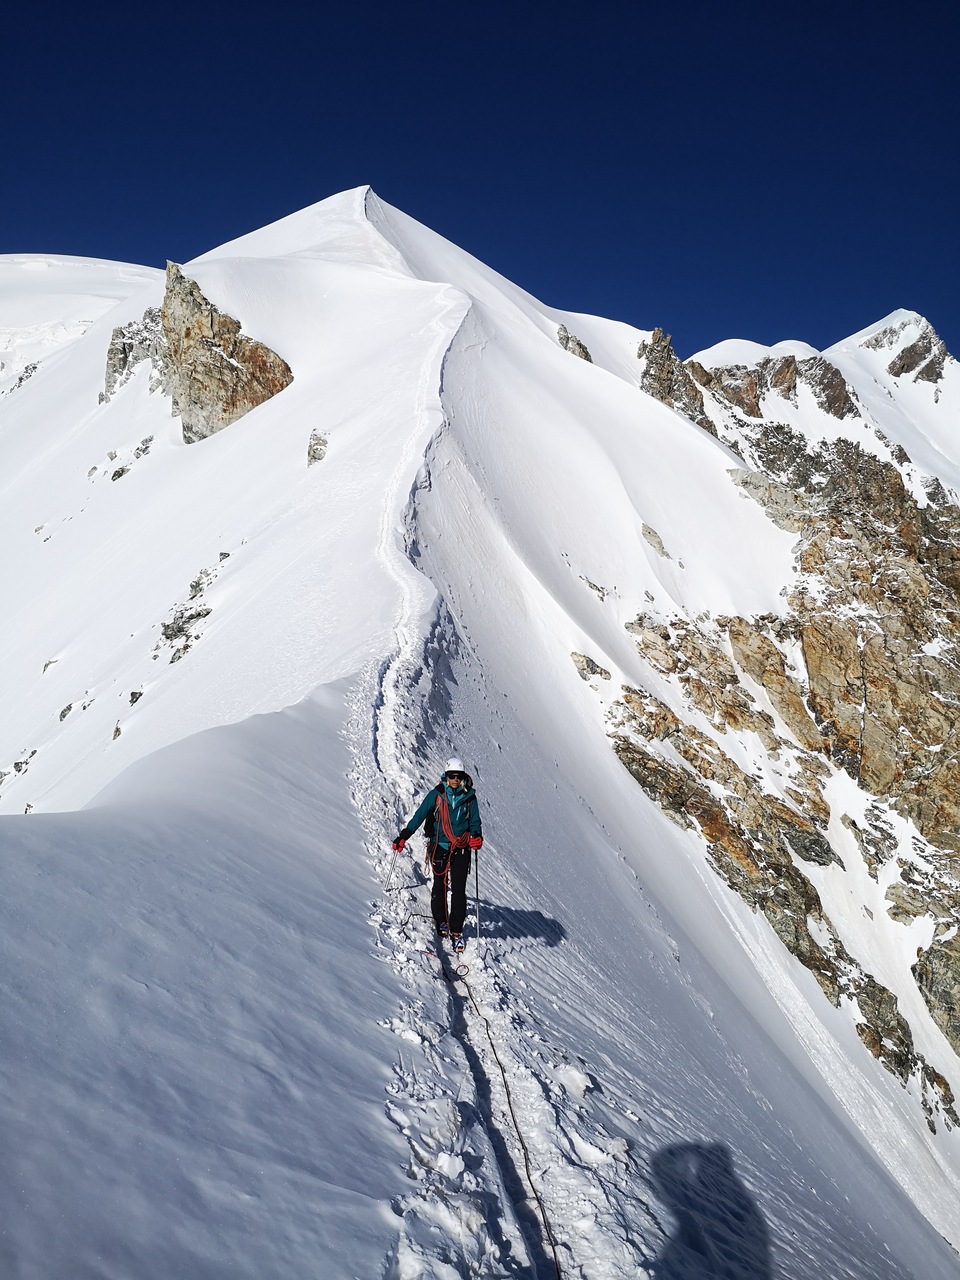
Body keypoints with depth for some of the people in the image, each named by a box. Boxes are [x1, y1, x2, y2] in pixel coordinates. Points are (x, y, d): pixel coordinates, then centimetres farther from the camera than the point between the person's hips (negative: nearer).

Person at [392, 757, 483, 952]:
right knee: (440, 886, 7)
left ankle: (456, 930, 7)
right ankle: (441, 921, 29)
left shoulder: (469, 797, 0)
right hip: (439, 847, 0)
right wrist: (404, 836, -18)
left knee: (459, 890, -3)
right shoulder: (436, 795, -4)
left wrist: (477, 836, -17)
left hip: (461, 849, 1)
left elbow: (475, 821, 5)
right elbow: (420, 815, -8)